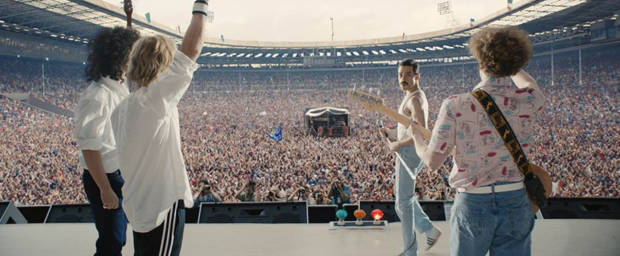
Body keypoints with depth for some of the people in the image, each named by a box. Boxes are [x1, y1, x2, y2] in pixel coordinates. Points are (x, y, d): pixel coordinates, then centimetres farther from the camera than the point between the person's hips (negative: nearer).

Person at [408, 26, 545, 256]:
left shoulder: (455, 106, -18)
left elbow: (432, 161, -11)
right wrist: (509, 63, 34)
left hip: (473, 203, -2)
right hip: (516, 203, 3)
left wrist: (416, 137, 8)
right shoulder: (528, 101, -8)